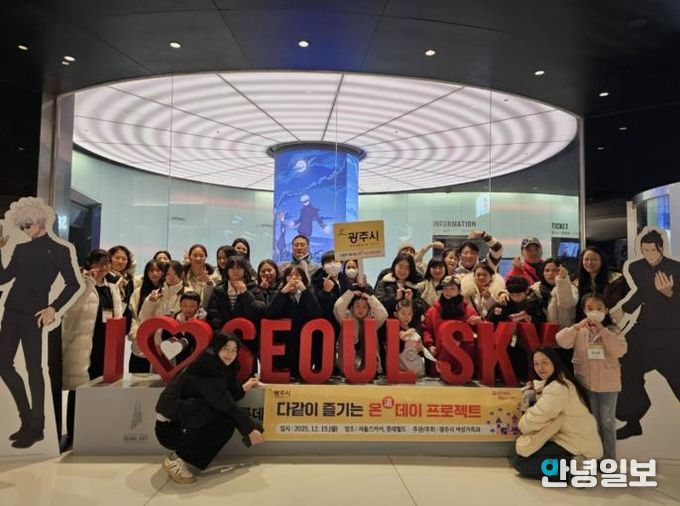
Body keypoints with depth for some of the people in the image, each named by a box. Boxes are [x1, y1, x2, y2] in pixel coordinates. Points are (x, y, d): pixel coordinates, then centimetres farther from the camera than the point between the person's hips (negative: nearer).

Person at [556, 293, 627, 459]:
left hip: (608, 385, -1)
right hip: (586, 384, 1)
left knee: (607, 423, 9)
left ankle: (610, 459, 21)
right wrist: (578, 326, -22)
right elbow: (561, 341, -14)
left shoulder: (612, 330, -2)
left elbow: (620, 350, -17)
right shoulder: (579, 330, 0)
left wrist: (603, 331, -20)